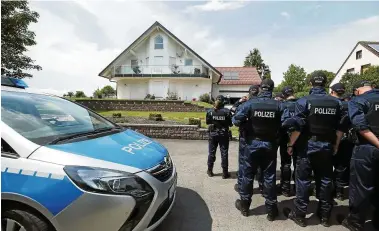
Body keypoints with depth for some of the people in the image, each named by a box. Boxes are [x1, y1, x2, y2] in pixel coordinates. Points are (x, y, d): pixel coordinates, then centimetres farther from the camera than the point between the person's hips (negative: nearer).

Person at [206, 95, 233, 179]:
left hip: (213, 134, 2)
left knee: (212, 153, 13)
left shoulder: (210, 111, -8)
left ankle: (210, 171, 25)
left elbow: (207, 122, 1)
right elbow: (230, 124, -6)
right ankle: (225, 173, 14)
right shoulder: (227, 111, -12)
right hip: (224, 134, -1)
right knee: (224, 153, 7)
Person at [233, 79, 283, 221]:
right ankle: (271, 210, 21)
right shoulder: (278, 105, -7)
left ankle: (244, 205, 26)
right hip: (270, 145, 1)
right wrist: (275, 130, 8)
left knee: (248, 175, 12)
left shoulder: (250, 103, -10)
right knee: (269, 177, 11)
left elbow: (236, 120, -15)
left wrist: (247, 122, 6)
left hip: (253, 143, -1)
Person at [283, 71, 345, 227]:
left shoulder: (304, 101, -11)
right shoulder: (336, 103, 3)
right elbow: (339, 128, 5)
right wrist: (335, 146, 16)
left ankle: (299, 215, 15)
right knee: (325, 181, 14)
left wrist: (290, 145, -6)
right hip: (327, 146, 4)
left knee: (303, 180, 5)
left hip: (307, 145, -4)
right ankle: (325, 216, 26)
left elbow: (297, 127, -15)